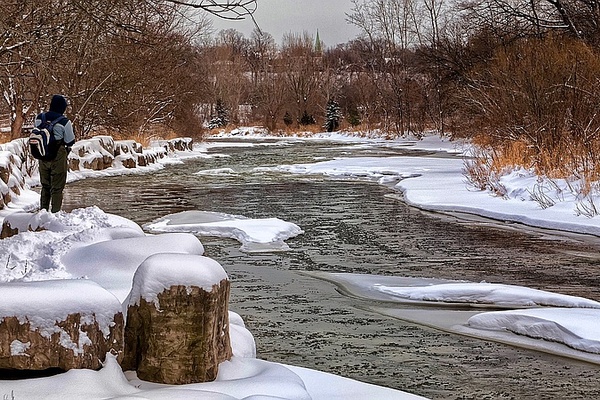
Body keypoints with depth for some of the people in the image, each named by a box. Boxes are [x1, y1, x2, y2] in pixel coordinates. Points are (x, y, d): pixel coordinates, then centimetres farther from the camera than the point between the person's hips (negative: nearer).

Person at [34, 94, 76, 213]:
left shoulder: (39, 118, -2)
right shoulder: (64, 122, -18)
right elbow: (70, 142, -11)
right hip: (58, 157, -5)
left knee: (45, 185, 20)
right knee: (57, 187, 6)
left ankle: (43, 210, 25)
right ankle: (55, 212, 7)